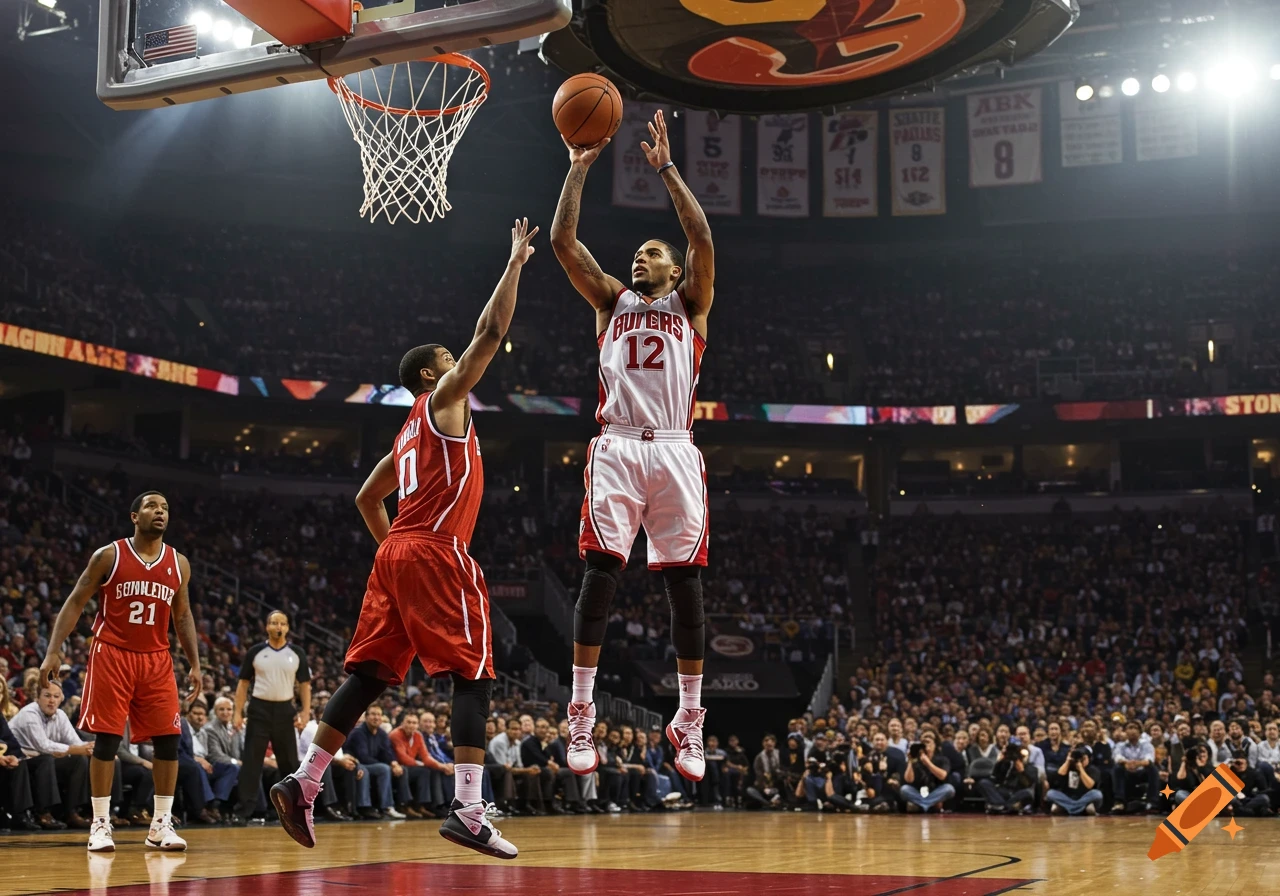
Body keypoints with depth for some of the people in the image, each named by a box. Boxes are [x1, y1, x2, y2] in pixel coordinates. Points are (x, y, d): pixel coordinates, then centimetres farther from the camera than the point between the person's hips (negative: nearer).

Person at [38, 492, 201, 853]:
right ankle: (100, 824, 5)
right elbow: (74, 603, -2)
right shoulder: (108, 556, -4)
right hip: (111, 656, -3)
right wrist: (53, 651, -12)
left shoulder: (178, 564, 7)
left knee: (168, 740, -2)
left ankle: (161, 824, 7)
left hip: (156, 660, 4)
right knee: (107, 739, -4)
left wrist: (195, 663, 8)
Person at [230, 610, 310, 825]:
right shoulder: (255, 652, 2)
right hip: (259, 709, -1)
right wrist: (237, 712, -3)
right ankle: (242, 811, -5)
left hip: (285, 710, 1)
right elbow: (243, 683, 5)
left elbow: (304, 684, 7)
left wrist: (306, 711, -5)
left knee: (289, 762, 7)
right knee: (251, 762, -5)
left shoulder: (297, 653, 5)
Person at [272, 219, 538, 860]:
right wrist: (515, 263, 3)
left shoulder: (408, 434, 26)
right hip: (436, 553, -9)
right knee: (474, 673, -9)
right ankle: (467, 812, -18)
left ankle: (303, 784, 4)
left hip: (396, 552, 9)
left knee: (370, 674, 8)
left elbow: (367, 498, 32)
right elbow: (490, 333, -4)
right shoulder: (443, 399, 3)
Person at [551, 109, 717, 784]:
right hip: (617, 448, 1)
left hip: (674, 451, 0)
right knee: (600, 572, -11)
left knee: (684, 581, -1)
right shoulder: (612, 301, 22)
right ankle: (581, 718, -10)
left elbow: (701, 236, 1)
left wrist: (666, 167, 3)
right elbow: (563, 240, 11)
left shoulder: (691, 306, 18)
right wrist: (580, 165, 9)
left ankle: (689, 723, 5)